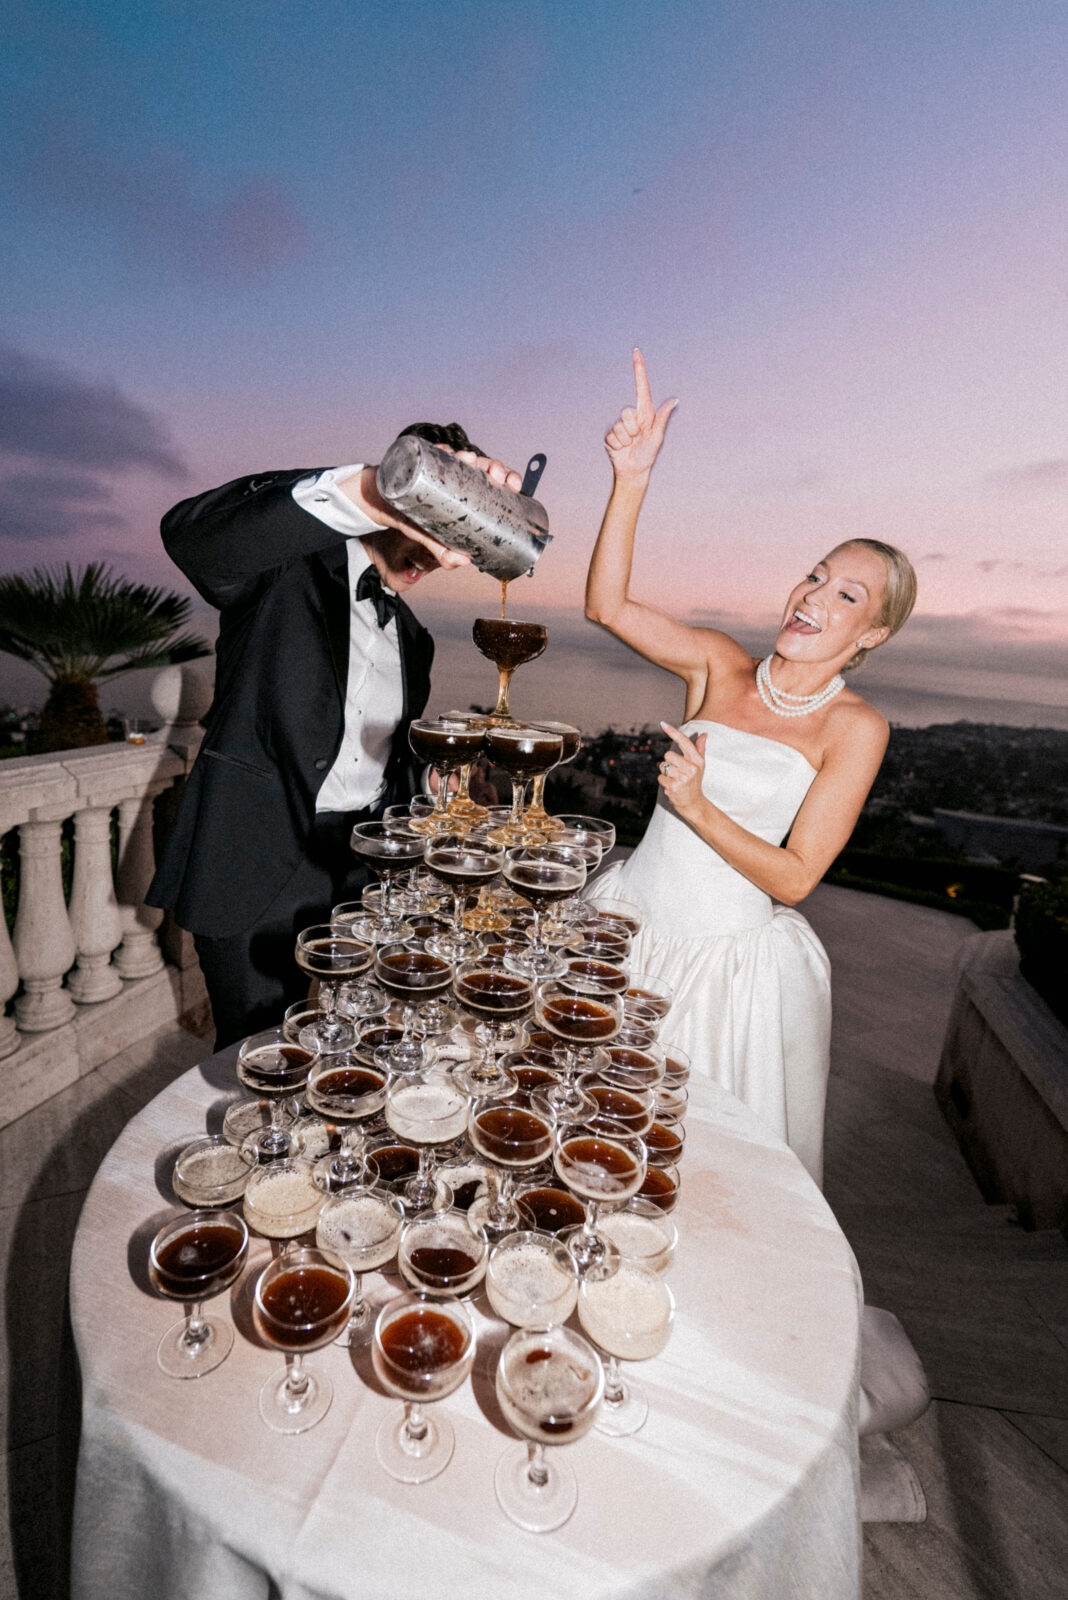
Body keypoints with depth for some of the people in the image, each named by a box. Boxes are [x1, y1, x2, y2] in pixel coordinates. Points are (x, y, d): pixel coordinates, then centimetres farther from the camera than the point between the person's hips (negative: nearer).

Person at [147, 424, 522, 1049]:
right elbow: (192, 531, -33)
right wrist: (367, 492, -46)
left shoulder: (410, 634, 13)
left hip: (363, 876, 6)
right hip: (258, 876, -5)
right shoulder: (290, 566, -9)